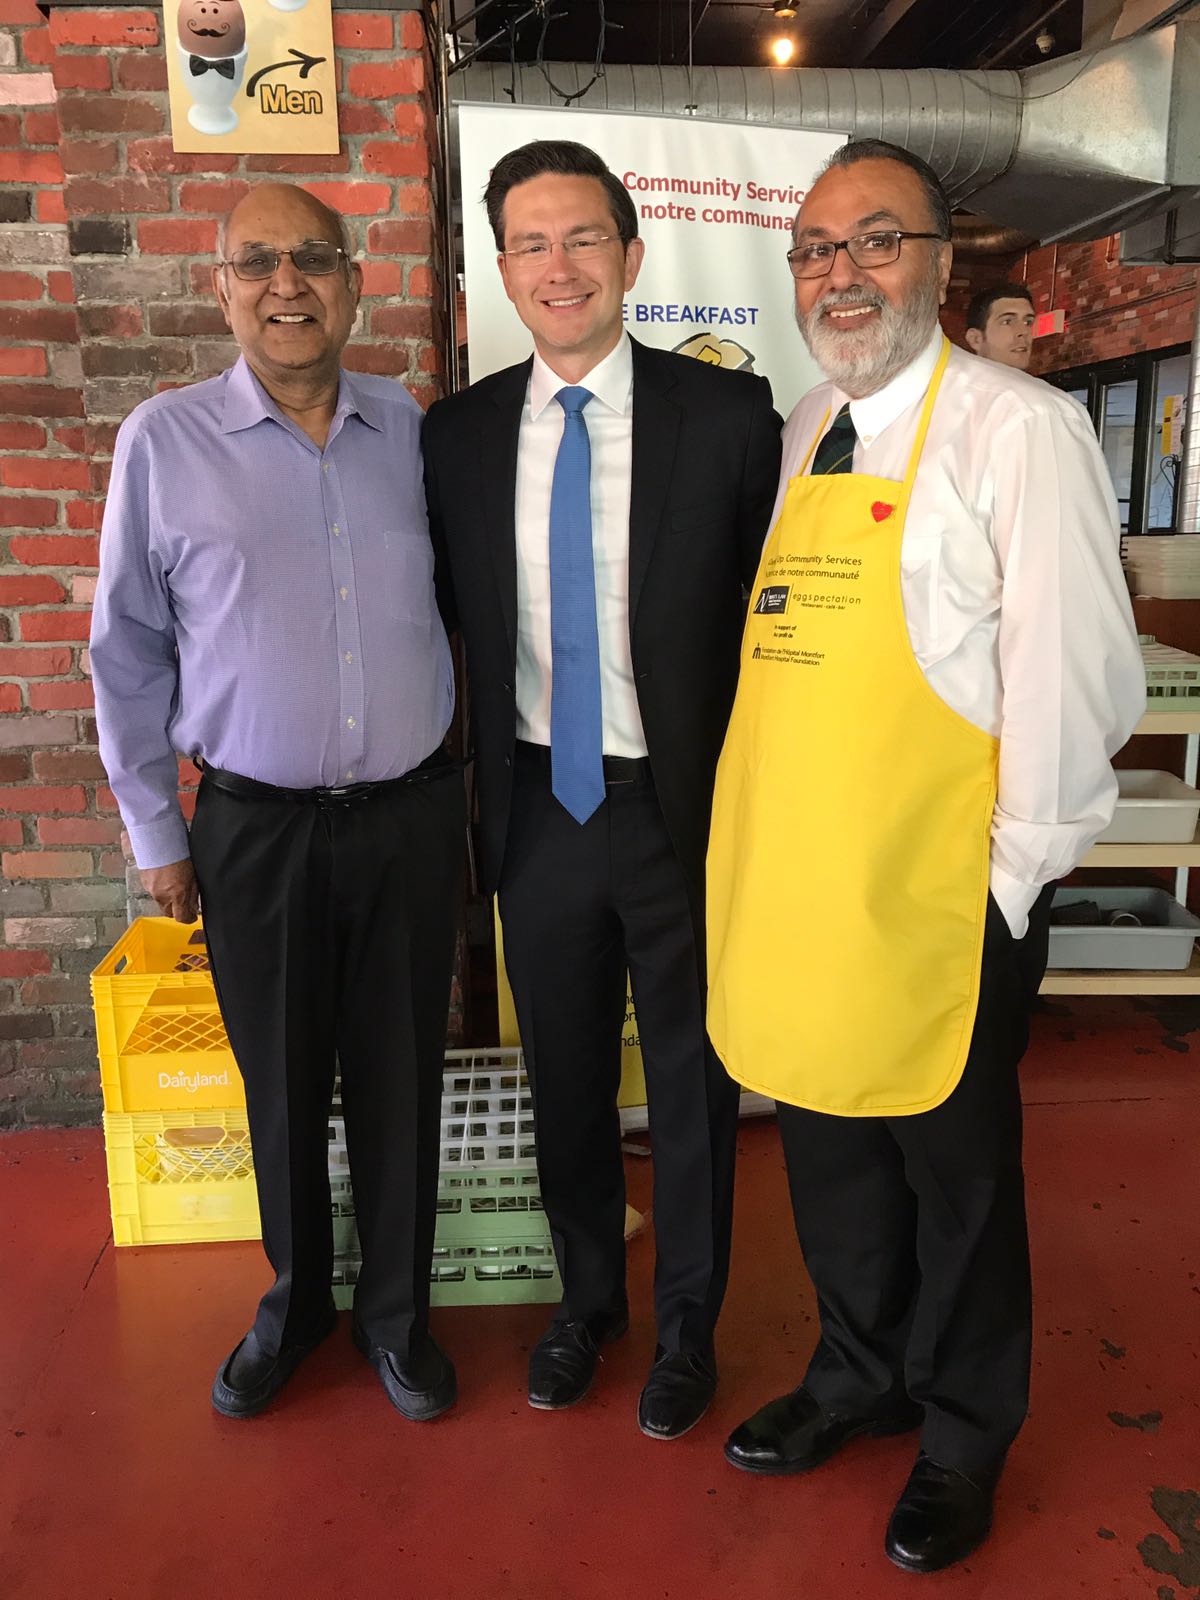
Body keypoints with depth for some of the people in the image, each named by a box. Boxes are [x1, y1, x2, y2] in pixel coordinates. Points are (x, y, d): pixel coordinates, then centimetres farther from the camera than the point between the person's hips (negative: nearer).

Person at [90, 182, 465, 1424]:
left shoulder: (411, 429, 2)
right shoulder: (164, 442, -3)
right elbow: (128, 652, 1)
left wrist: (456, 775, 8)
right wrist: (154, 831, 3)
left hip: (409, 816, 1)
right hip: (255, 828, -1)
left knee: (400, 1081, 12)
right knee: (281, 1088, 15)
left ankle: (395, 1312, 35)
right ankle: (294, 1303, 40)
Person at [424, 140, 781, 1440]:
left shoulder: (727, 413, -7)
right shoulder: (458, 433, 2)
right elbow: (451, 623, 9)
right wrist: (471, 791, 6)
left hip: (686, 807, -2)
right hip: (537, 807, 3)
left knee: (692, 1076, 14)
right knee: (563, 1075, 18)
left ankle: (687, 1321, 39)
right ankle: (586, 1296, 44)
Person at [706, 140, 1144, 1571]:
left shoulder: (1018, 431, -9)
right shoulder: (794, 436, 11)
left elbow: (1070, 677, -13)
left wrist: (1012, 880, -12)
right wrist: (753, 846, 10)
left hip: (942, 896, -6)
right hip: (788, 882, 6)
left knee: (952, 1165, 13)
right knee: (825, 1147, 20)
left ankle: (963, 1432, 39)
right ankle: (860, 1374, 45)